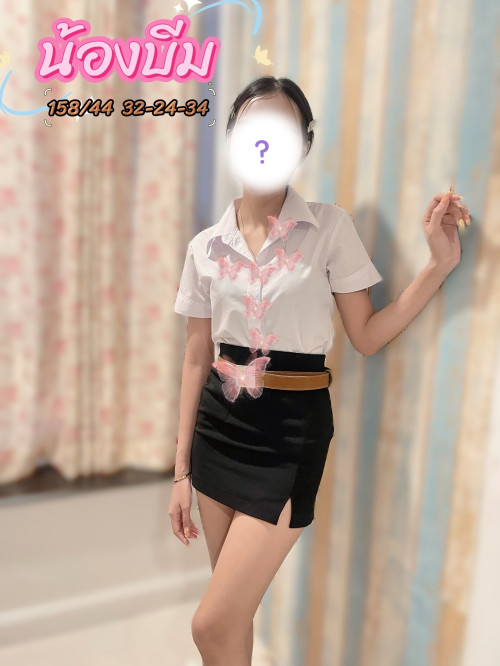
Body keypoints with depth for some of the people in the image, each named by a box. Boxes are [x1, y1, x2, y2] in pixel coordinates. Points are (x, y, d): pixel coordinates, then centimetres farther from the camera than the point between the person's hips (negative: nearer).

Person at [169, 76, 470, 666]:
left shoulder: (330, 227, -4)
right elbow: (197, 360, 5)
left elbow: (367, 337, -1)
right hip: (219, 424, 4)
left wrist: (441, 262, -11)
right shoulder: (205, 247, 3)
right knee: (235, 609, 19)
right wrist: (182, 469, 8)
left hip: (292, 429, -3)